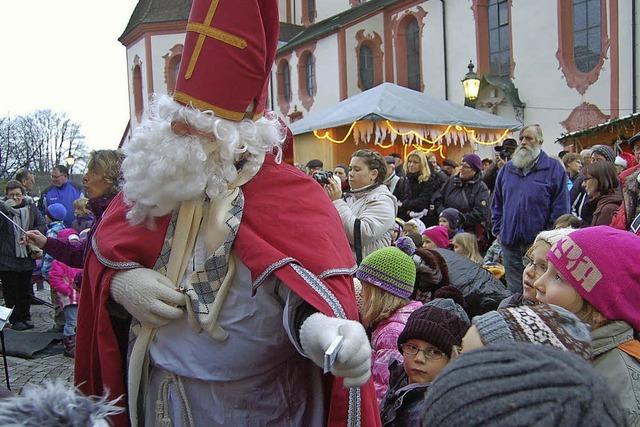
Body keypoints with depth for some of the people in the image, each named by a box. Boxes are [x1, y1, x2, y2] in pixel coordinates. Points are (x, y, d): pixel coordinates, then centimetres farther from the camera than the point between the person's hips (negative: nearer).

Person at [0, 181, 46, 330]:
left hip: (26, 257, 2)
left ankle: (25, 317, 26)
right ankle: (15, 320, 17)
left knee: (26, 291, 13)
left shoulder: (30, 207, 3)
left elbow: (42, 225, 2)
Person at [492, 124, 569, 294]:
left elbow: (560, 208, -5)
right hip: (510, 242, 4)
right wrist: (498, 230, 9)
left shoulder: (554, 168, -1)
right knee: (514, 291, 12)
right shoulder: (507, 168, 13)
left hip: (539, 243, -4)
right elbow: (497, 204, 18)